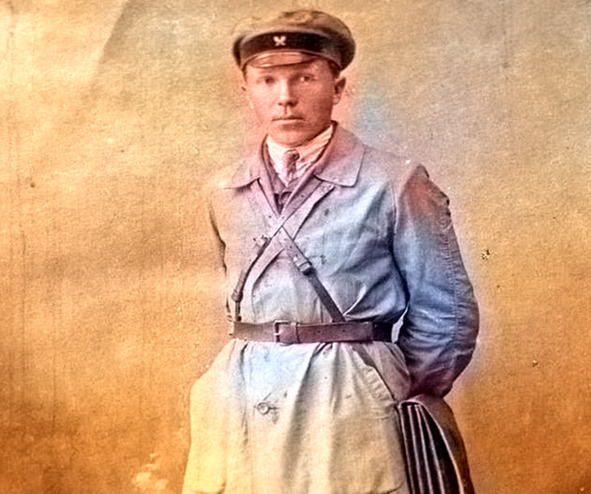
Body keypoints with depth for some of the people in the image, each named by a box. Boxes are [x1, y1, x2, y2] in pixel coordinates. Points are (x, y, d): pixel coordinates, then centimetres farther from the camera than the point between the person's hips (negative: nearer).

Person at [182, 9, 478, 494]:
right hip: (237, 398, 4)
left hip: (347, 399, -4)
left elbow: (447, 310, -1)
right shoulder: (225, 194, 7)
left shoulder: (393, 184, -7)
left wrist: (398, 397, 4)